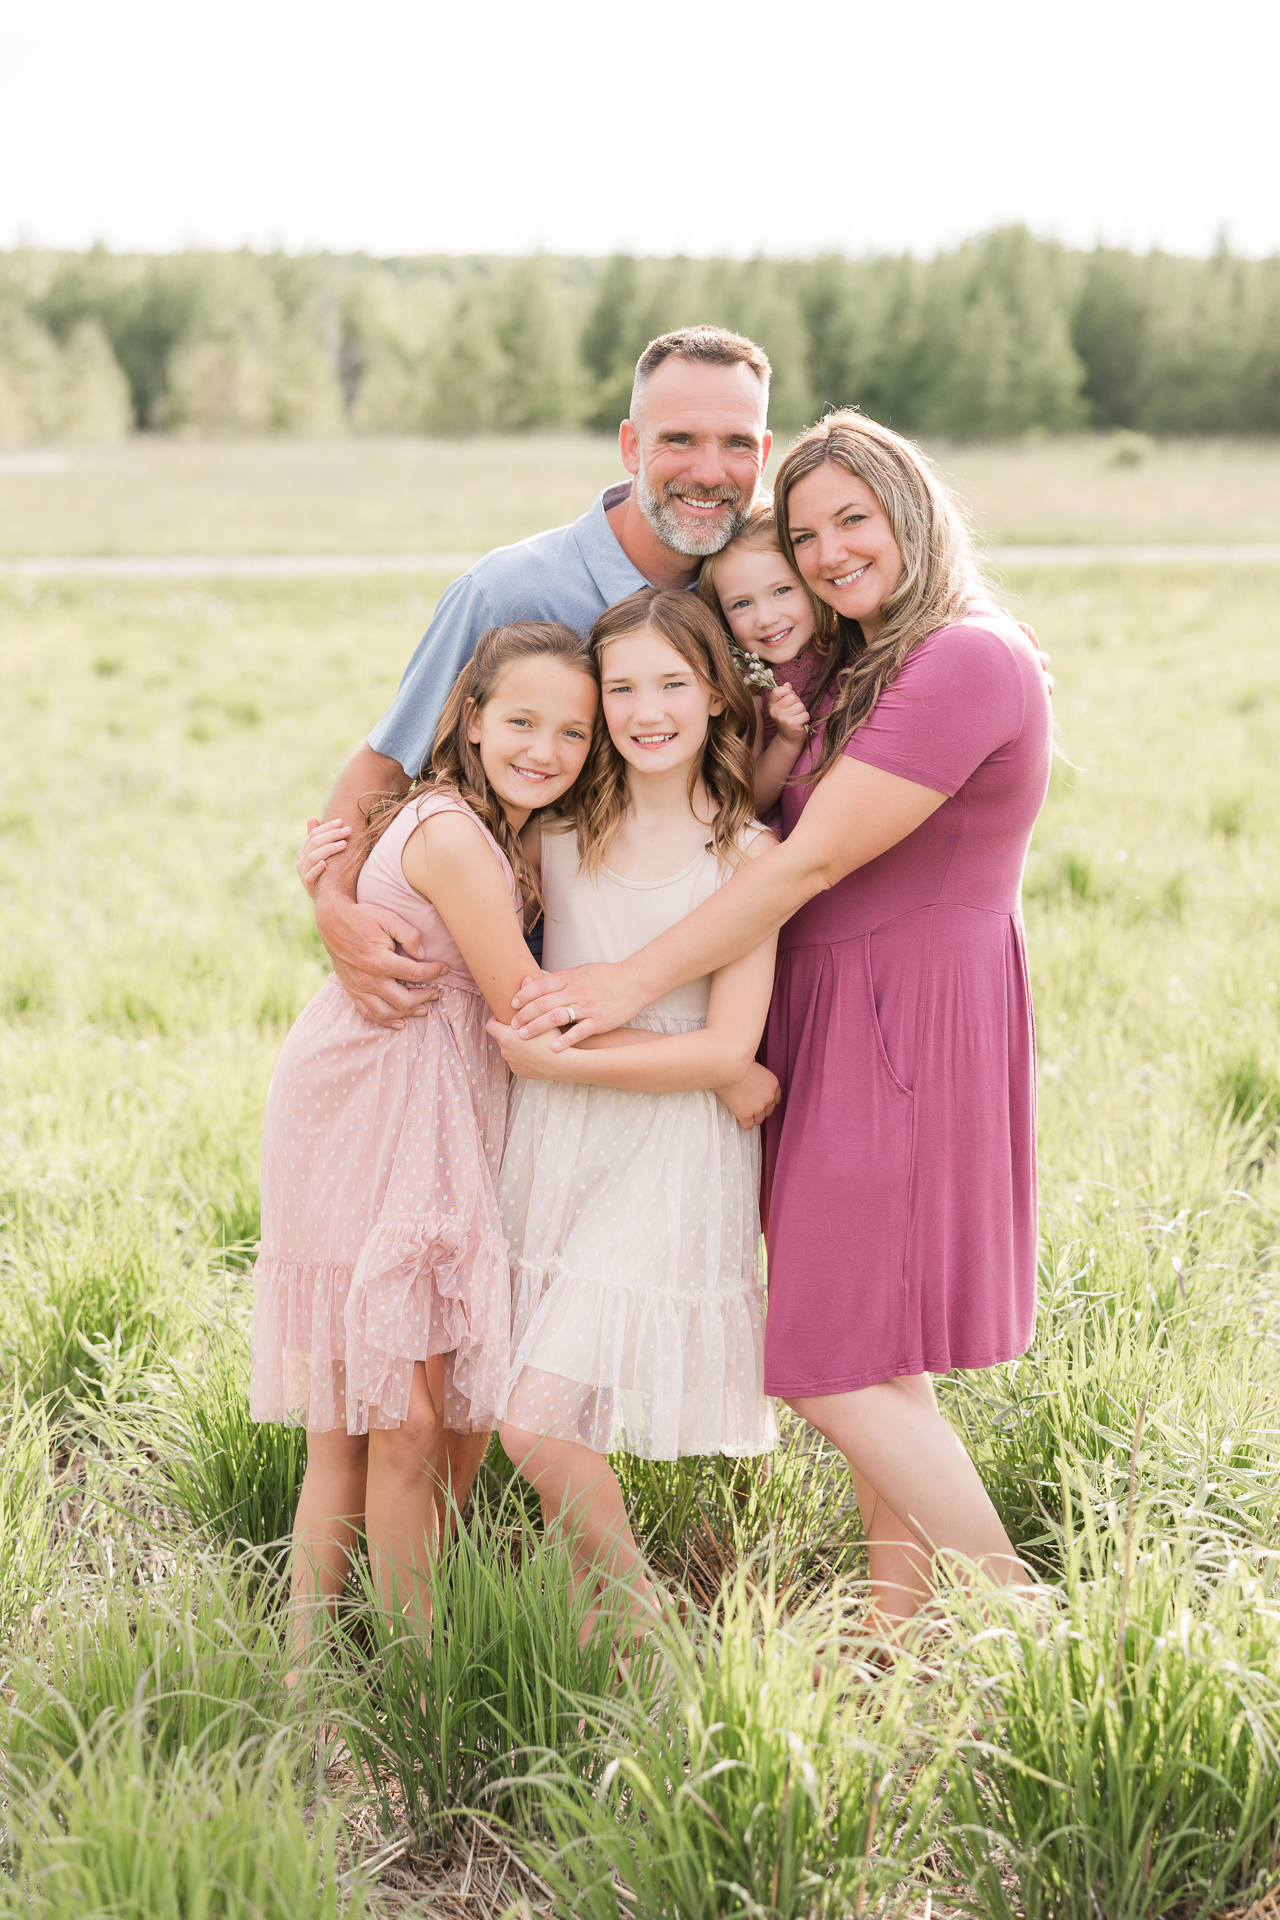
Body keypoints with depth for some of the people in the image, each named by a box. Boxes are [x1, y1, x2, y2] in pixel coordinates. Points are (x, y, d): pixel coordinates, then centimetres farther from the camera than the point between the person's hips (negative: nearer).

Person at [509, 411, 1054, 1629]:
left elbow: (812, 861, -21)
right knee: (868, 1354, 13)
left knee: (832, 1366, -9)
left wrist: (635, 981, -19)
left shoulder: (968, 661, -16)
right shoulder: (861, 675, 16)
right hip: (841, 1024, 10)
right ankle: (901, 1629, 23)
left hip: (904, 1029, -10)